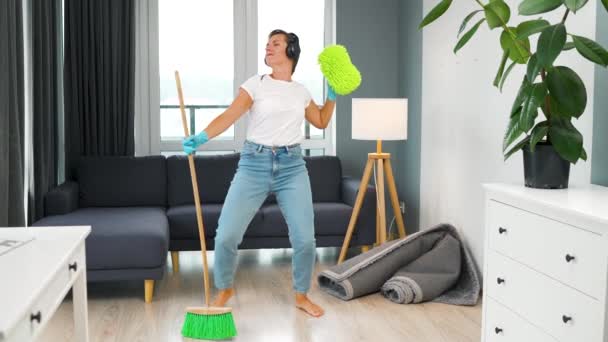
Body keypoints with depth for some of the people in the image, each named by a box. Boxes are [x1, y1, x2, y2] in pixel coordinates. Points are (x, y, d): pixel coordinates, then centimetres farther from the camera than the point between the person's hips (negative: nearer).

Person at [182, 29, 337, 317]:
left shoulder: (301, 92, 12)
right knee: (226, 235, -9)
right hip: (255, 164, -2)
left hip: (292, 167, 2)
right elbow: (229, 116, -12)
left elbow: (321, 122, 29)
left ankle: (301, 295, 21)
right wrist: (201, 137, -28)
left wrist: (332, 95, 17)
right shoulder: (256, 84, 1)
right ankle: (224, 289, 21)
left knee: (304, 238, -5)